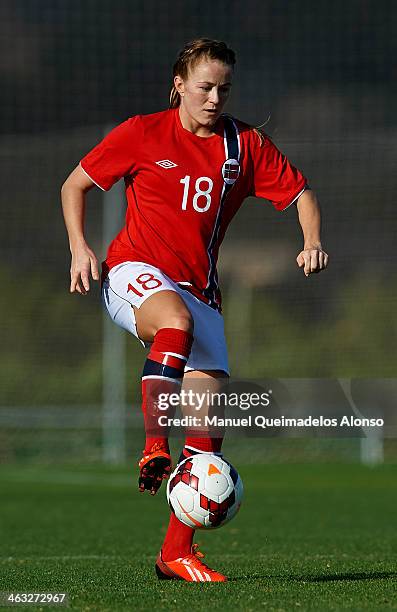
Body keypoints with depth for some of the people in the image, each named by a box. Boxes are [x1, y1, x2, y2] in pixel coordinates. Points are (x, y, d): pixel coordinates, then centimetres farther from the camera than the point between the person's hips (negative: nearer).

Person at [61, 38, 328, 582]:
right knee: (178, 320, -40)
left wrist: (312, 242, -8)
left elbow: (300, 194, 12)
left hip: (197, 288, 4)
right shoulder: (142, 134, 0)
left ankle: (177, 552, 2)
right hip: (133, 272, -4)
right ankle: (154, 450, -39)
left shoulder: (246, 145, 6)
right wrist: (80, 248, -6)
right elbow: (75, 185, 8)